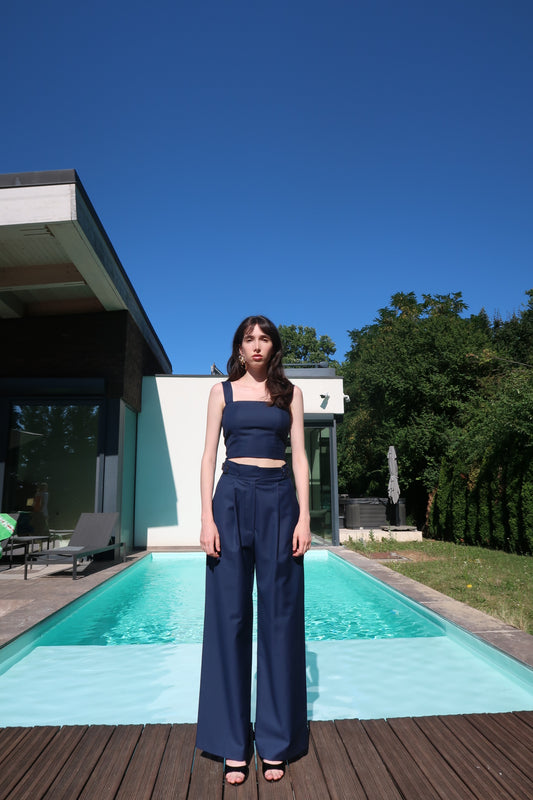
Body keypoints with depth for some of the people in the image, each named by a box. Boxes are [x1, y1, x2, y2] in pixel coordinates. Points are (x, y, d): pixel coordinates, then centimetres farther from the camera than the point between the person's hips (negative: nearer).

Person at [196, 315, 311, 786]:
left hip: (279, 501, 1)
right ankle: (233, 744, 17)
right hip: (233, 498, 0)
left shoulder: (290, 393, 11)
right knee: (230, 615, 3)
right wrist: (206, 517, -6)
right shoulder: (222, 391, 10)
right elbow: (209, 455, 4)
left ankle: (277, 741, 19)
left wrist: (304, 517, -3)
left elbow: (299, 456, 6)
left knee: (280, 616, 4)